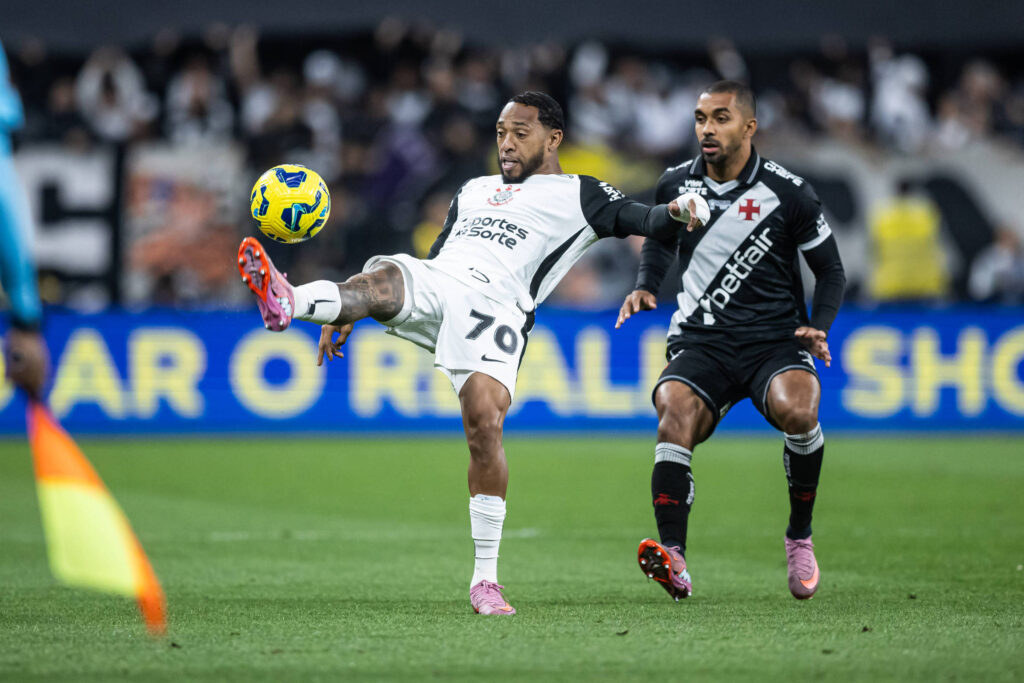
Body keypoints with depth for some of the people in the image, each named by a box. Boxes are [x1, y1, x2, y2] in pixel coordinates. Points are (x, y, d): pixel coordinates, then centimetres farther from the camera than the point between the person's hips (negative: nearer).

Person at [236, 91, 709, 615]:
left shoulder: (578, 195, 19)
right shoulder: (474, 191, 35)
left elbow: (641, 220, 4)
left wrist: (676, 213, -21)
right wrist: (349, 314, 28)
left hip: (495, 307, -4)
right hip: (431, 282, 4)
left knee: (485, 423, -23)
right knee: (385, 278, -30)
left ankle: (485, 579, -12)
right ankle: (286, 302, -65)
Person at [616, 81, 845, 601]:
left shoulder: (787, 193, -3)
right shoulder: (676, 184, 5)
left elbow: (831, 271, 7)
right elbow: (659, 239, 27)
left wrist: (819, 326, -9)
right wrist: (646, 287, 8)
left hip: (775, 340, -2)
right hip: (699, 342, 2)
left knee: (796, 409, -33)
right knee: (674, 418, -29)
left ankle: (800, 537, -9)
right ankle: (674, 561, -39)